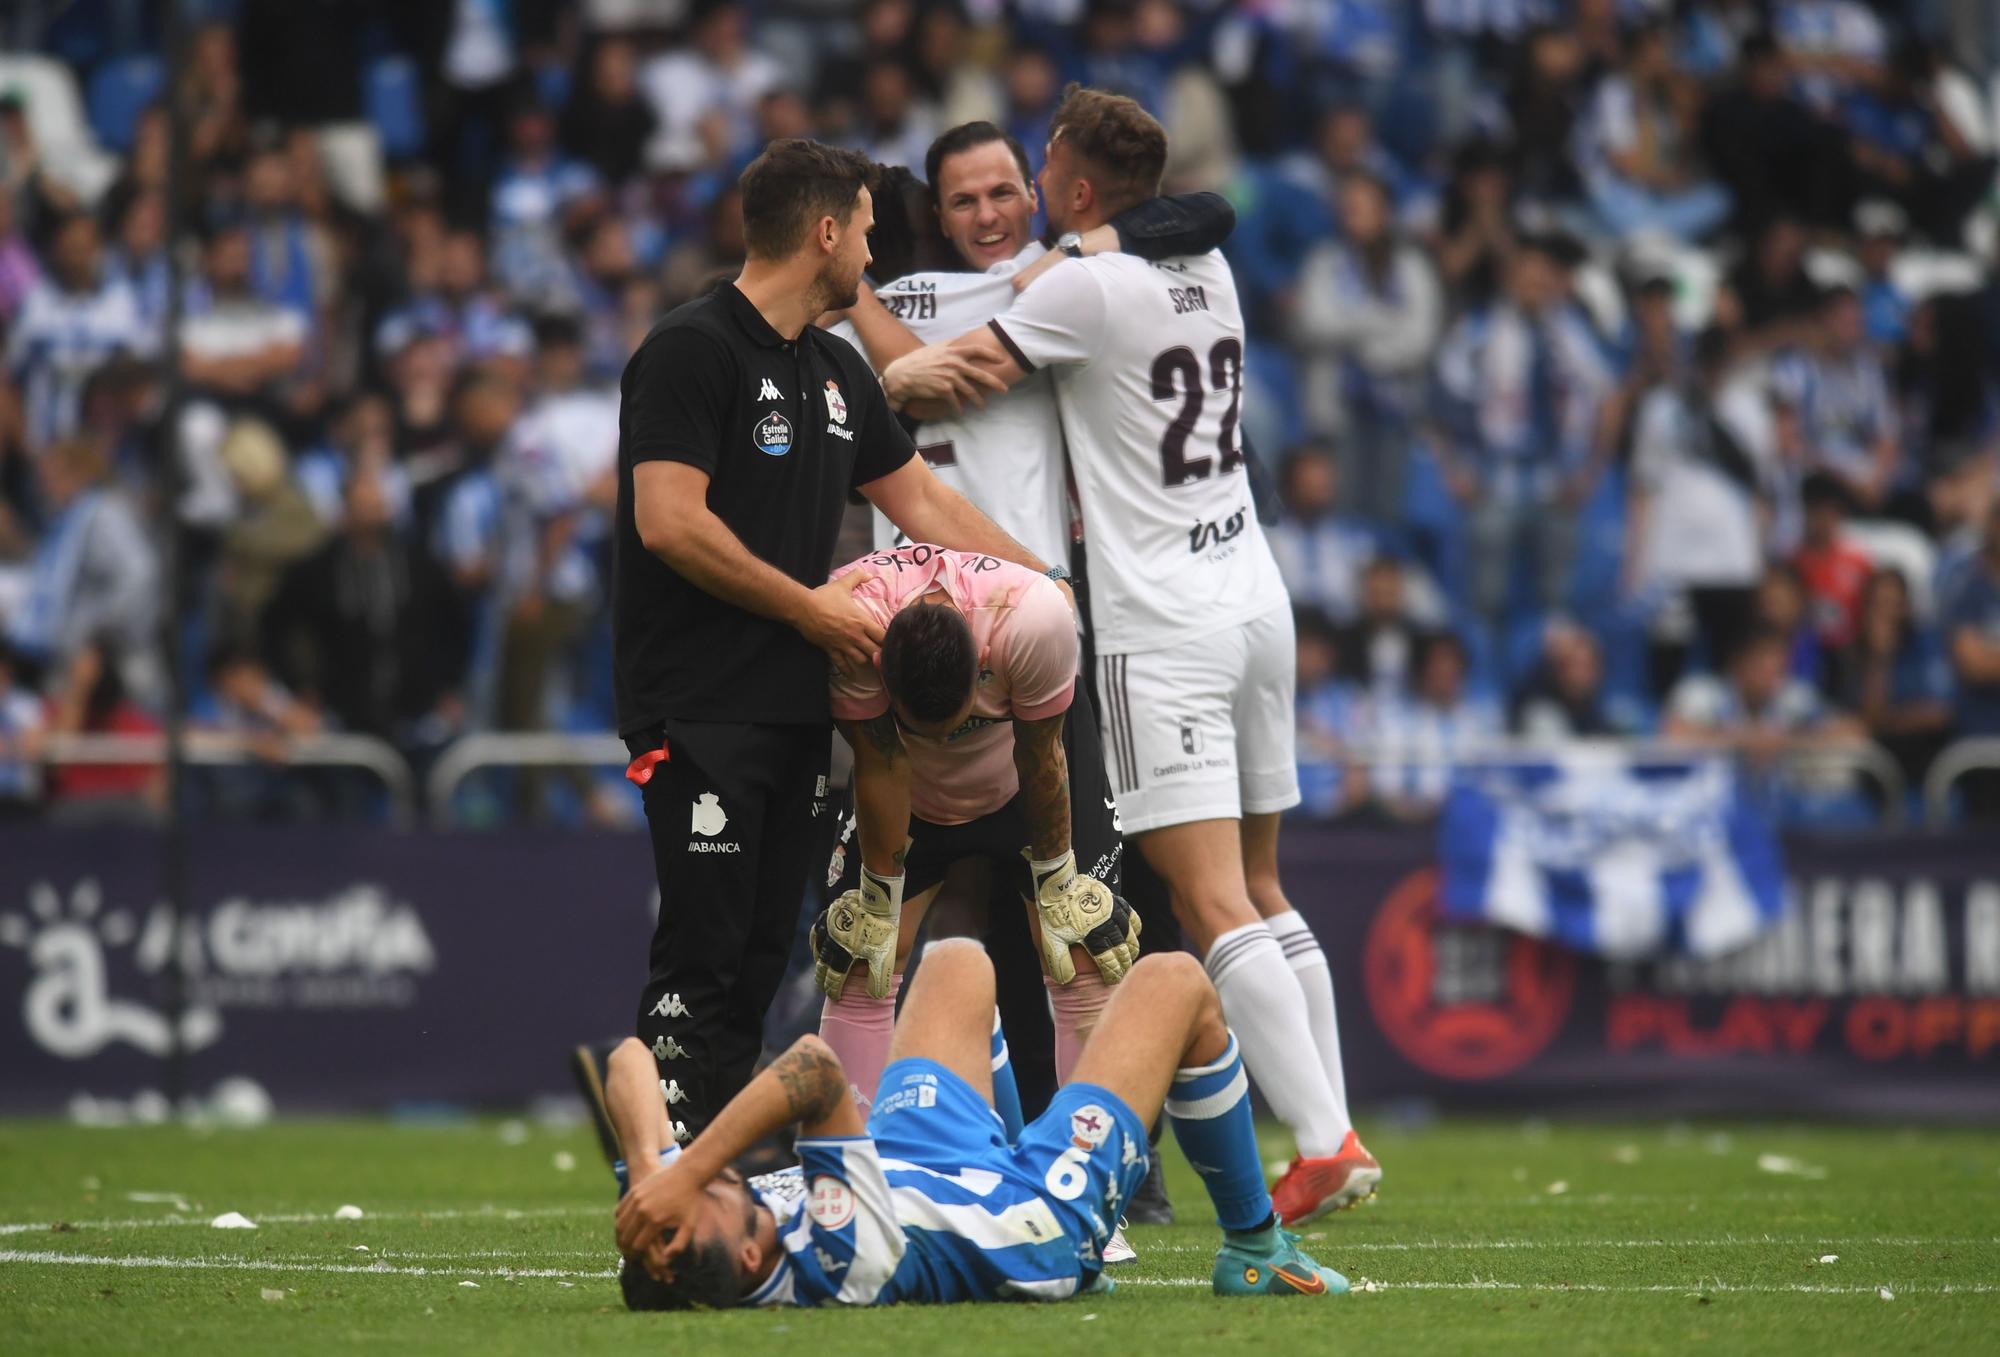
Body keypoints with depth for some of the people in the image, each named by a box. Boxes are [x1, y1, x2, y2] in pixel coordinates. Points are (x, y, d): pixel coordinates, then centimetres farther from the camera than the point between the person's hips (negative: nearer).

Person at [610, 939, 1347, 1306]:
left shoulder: (662, 1234, -31)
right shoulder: (840, 1262, -49)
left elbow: (632, 1060, -28)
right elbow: (817, 1066, -60)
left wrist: (654, 1172, -42)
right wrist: (684, 1176, -63)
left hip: (909, 1168, 7)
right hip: (1045, 1222, -7)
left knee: (958, 960, 25)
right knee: (1174, 982, 7)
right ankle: (1254, 1248, 28)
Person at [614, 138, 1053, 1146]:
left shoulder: (837, 372, 18)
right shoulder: (694, 349, -10)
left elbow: (922, 503, 26)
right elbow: (670, 522, -18)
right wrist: (806, 604, -13)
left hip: (795, 704, 9)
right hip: (699, 711, -9)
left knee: (760, 958, 7)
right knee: (703, 956, -11)